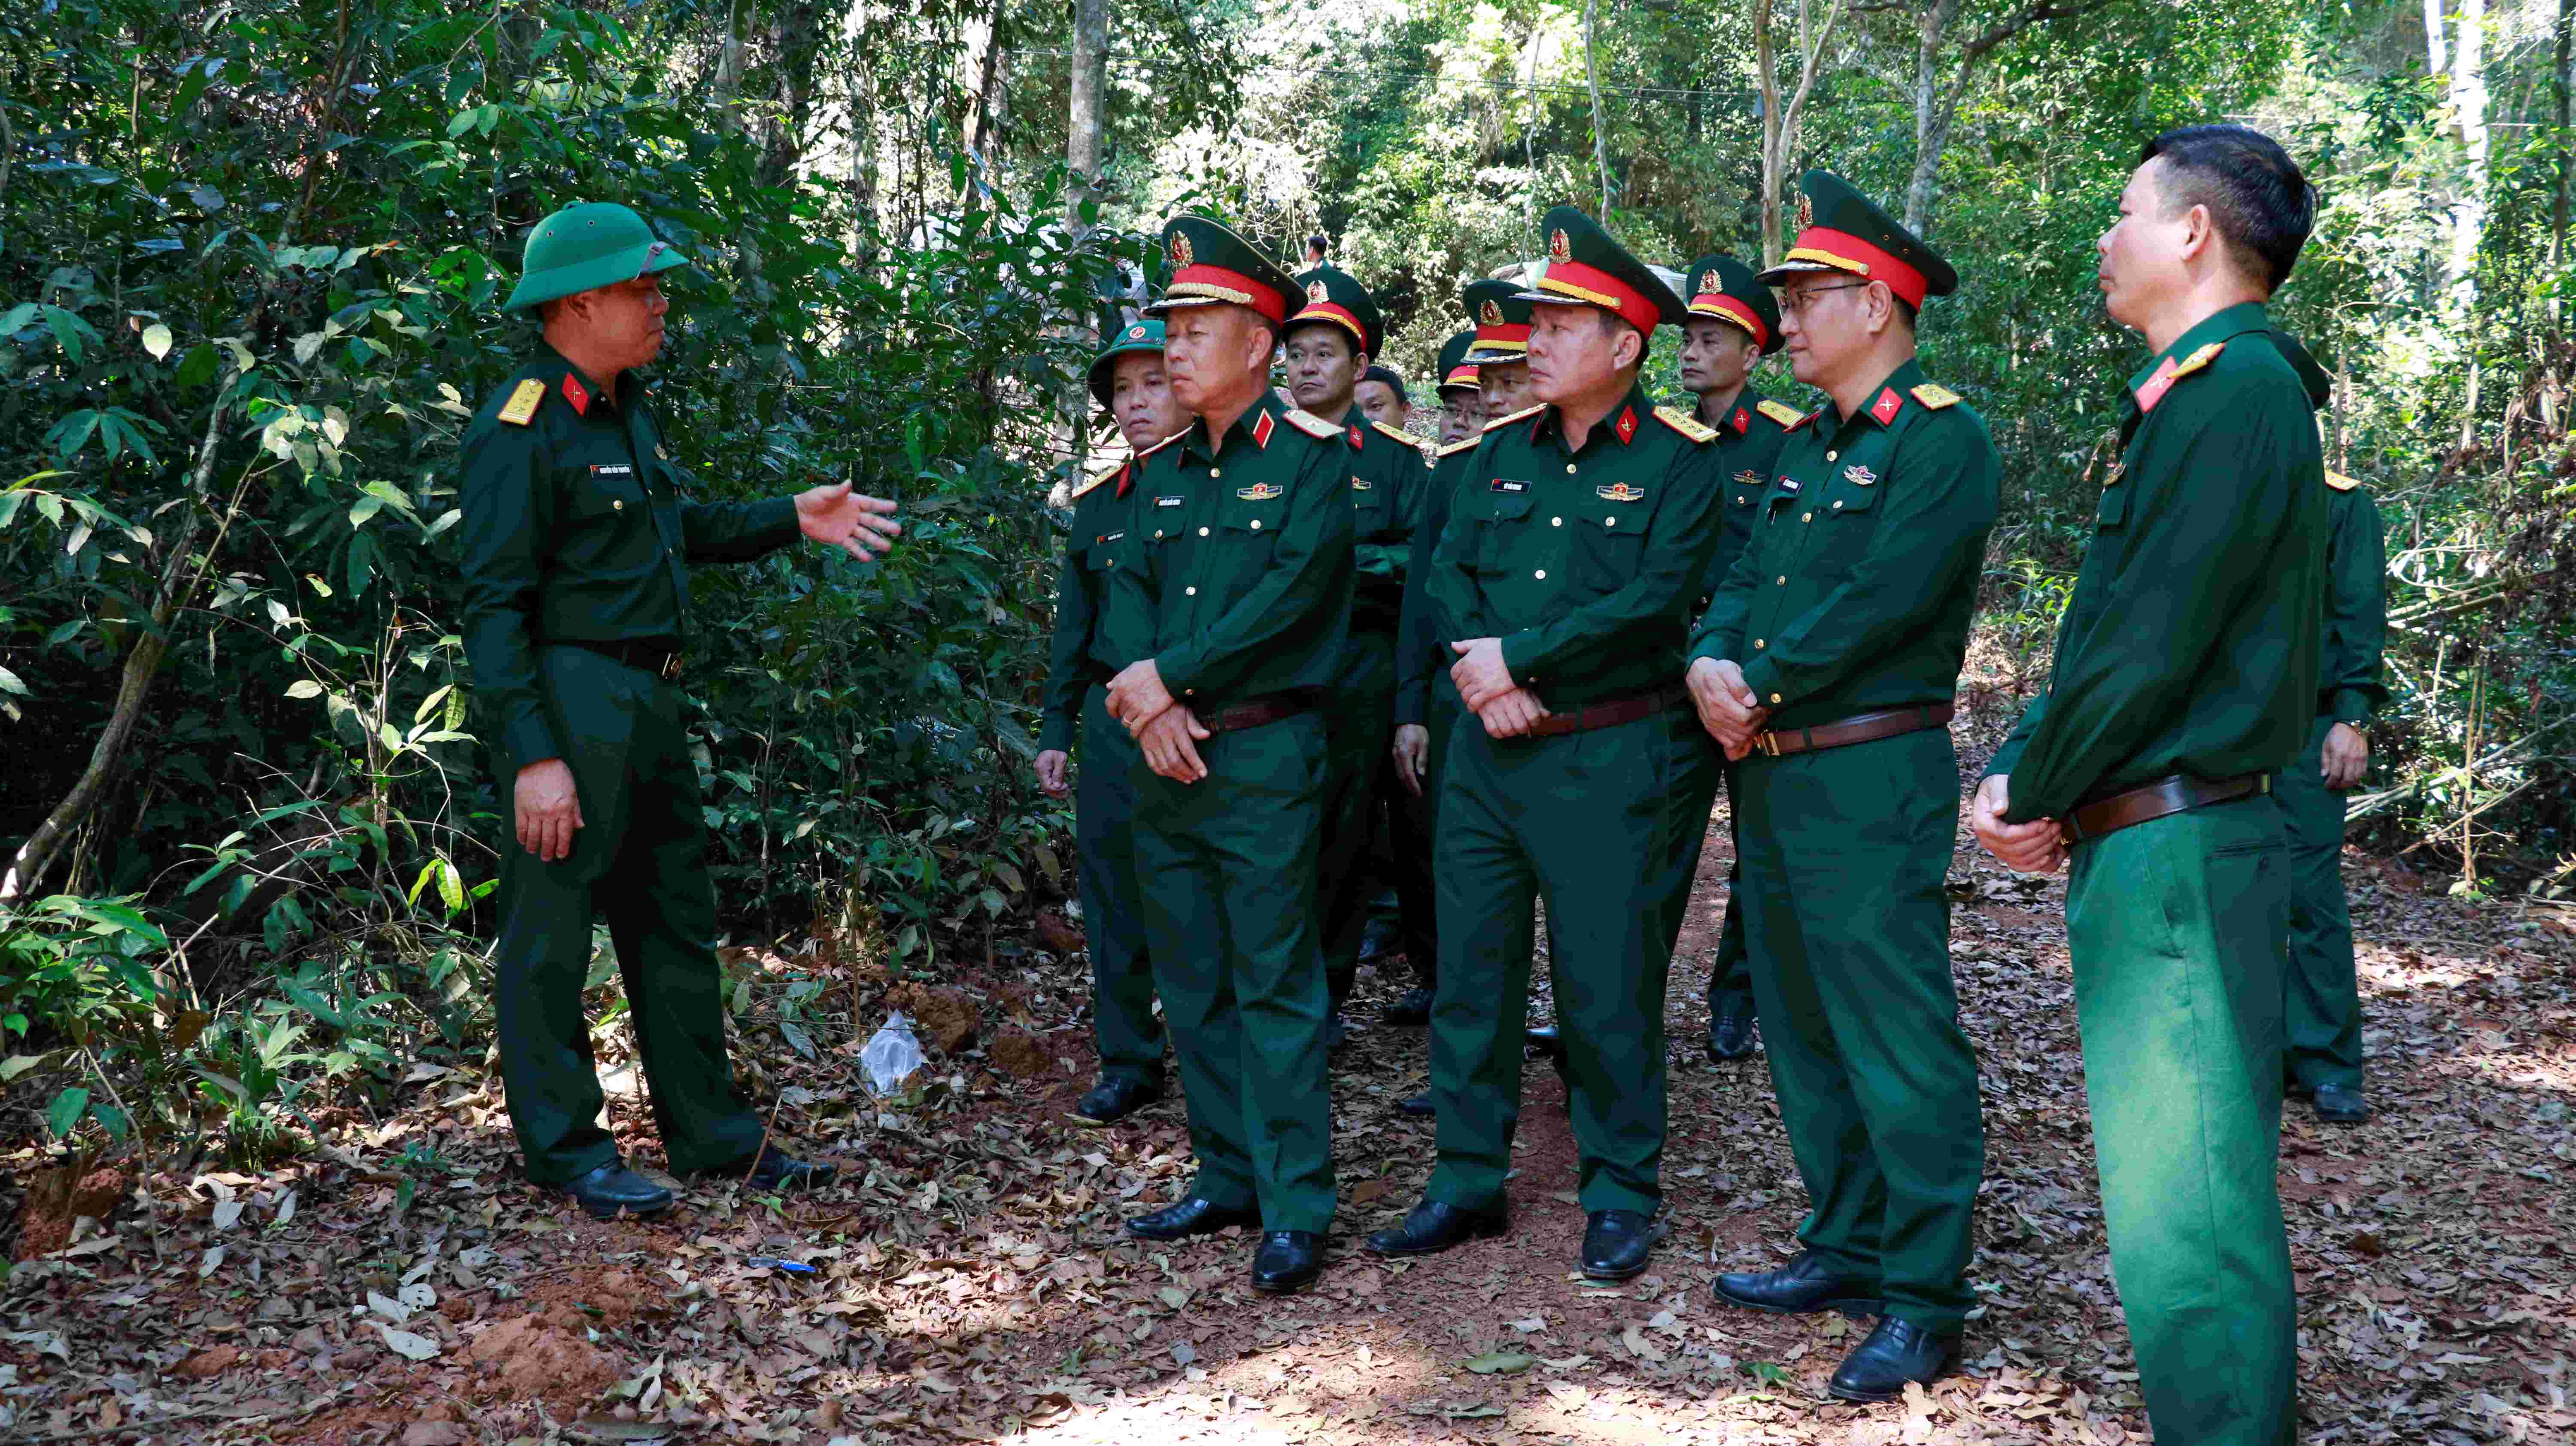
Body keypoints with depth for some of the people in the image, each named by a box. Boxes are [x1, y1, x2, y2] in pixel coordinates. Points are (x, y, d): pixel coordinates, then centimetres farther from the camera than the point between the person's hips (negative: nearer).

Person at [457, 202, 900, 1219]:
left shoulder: (630, 407, 14)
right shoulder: (520, 429, -15)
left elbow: (679, 524, 28)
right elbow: (494, 606, -18)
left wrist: (792, 520, 17)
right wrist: (533, 755, -23)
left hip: (648, 703, 10)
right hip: (569, 702, -10)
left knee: (676, 920, 15)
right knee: (550, 934, 2)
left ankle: (713, 1134, 25)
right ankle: (568, 1153, 12)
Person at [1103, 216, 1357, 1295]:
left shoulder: (1313, 457, -6)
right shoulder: (1160, 470, 14)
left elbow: (1290, 593, -16)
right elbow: (1128, 591, 7)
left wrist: (1168, 676, -15)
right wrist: (1146, 702, -12)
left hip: (1264, 756, -7)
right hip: (1166, 761, 7)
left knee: (1274, 983, -4)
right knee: (1190, 984, 12)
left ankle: (1295, 1209, 2)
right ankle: (1228, 1179, 23)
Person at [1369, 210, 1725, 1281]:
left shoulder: (1680, 462, -5)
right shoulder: (1502, 452, 12)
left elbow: (1655, 600, -16)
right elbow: (1448, 574, 6)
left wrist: (1518, 656, -16)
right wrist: (1479, 675, -13)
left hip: (1613, 760, -5)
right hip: (1490, 751, 6)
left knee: (1608, 985, 1)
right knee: (1471, 971, 10)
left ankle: (1621, 1195, 16)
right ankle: (1468, 1184, 22)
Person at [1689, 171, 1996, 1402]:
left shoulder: (1941, 441, -10)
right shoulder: (1806, 444, 18)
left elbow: (1879, 601, -19)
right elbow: (1747, 576, 13)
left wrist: (1758, 688, -14)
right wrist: (1710, 660, -7)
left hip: (1869, 779, -9)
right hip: (1773, 778, 9)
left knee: (1896, 1038, -5)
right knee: (1805, 1028, 15)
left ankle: (1925, 1298, 2)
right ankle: (1847, 1247, 27)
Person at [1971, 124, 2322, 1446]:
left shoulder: (2233, 385, -14)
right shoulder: (2187, 392, 17)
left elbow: (2152, 642, -19)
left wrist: (2036, 797, -8)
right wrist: (2015, 769, 7)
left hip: (2178, 851, -10)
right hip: (2142, 844, 10)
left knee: (2187, 1207, -6)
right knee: (2175, 1184, 17)